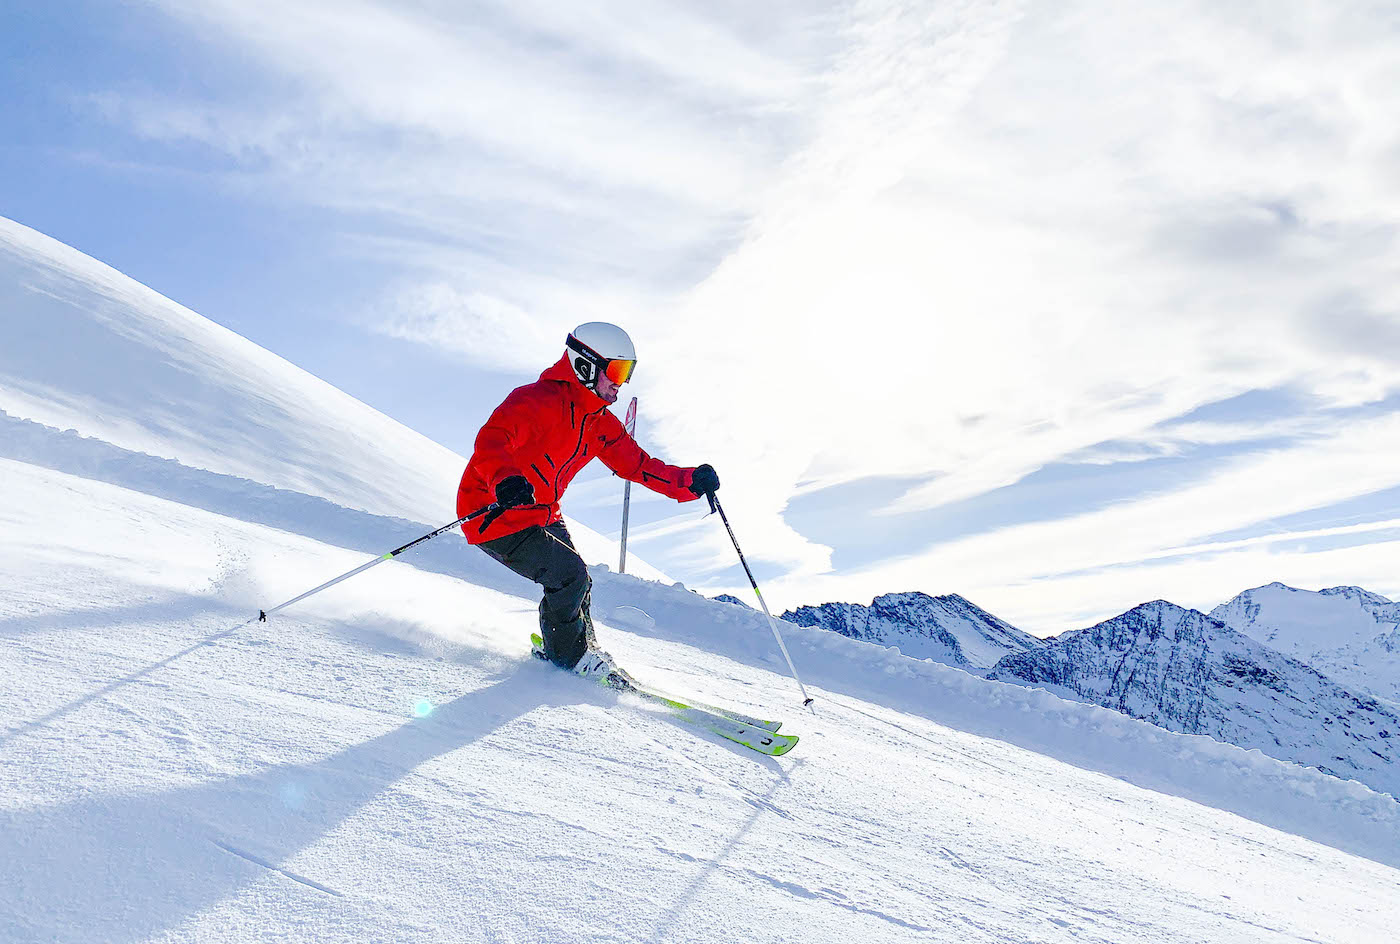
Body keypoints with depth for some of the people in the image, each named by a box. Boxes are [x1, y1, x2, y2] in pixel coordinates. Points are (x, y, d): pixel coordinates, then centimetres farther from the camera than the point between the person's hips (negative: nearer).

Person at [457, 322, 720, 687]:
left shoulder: (600, 421, 5)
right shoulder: (539, 400, -22)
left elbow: (637, 465, 9)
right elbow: (491, 440, -36)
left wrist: (690, 481, -6)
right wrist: (506, 481, -57)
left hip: (542, 516, 9)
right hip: (494, 514, -9)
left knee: (576, 582, 7)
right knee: (570, 576, -16)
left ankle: (583, 653, 29)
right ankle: (569, 656, 6)